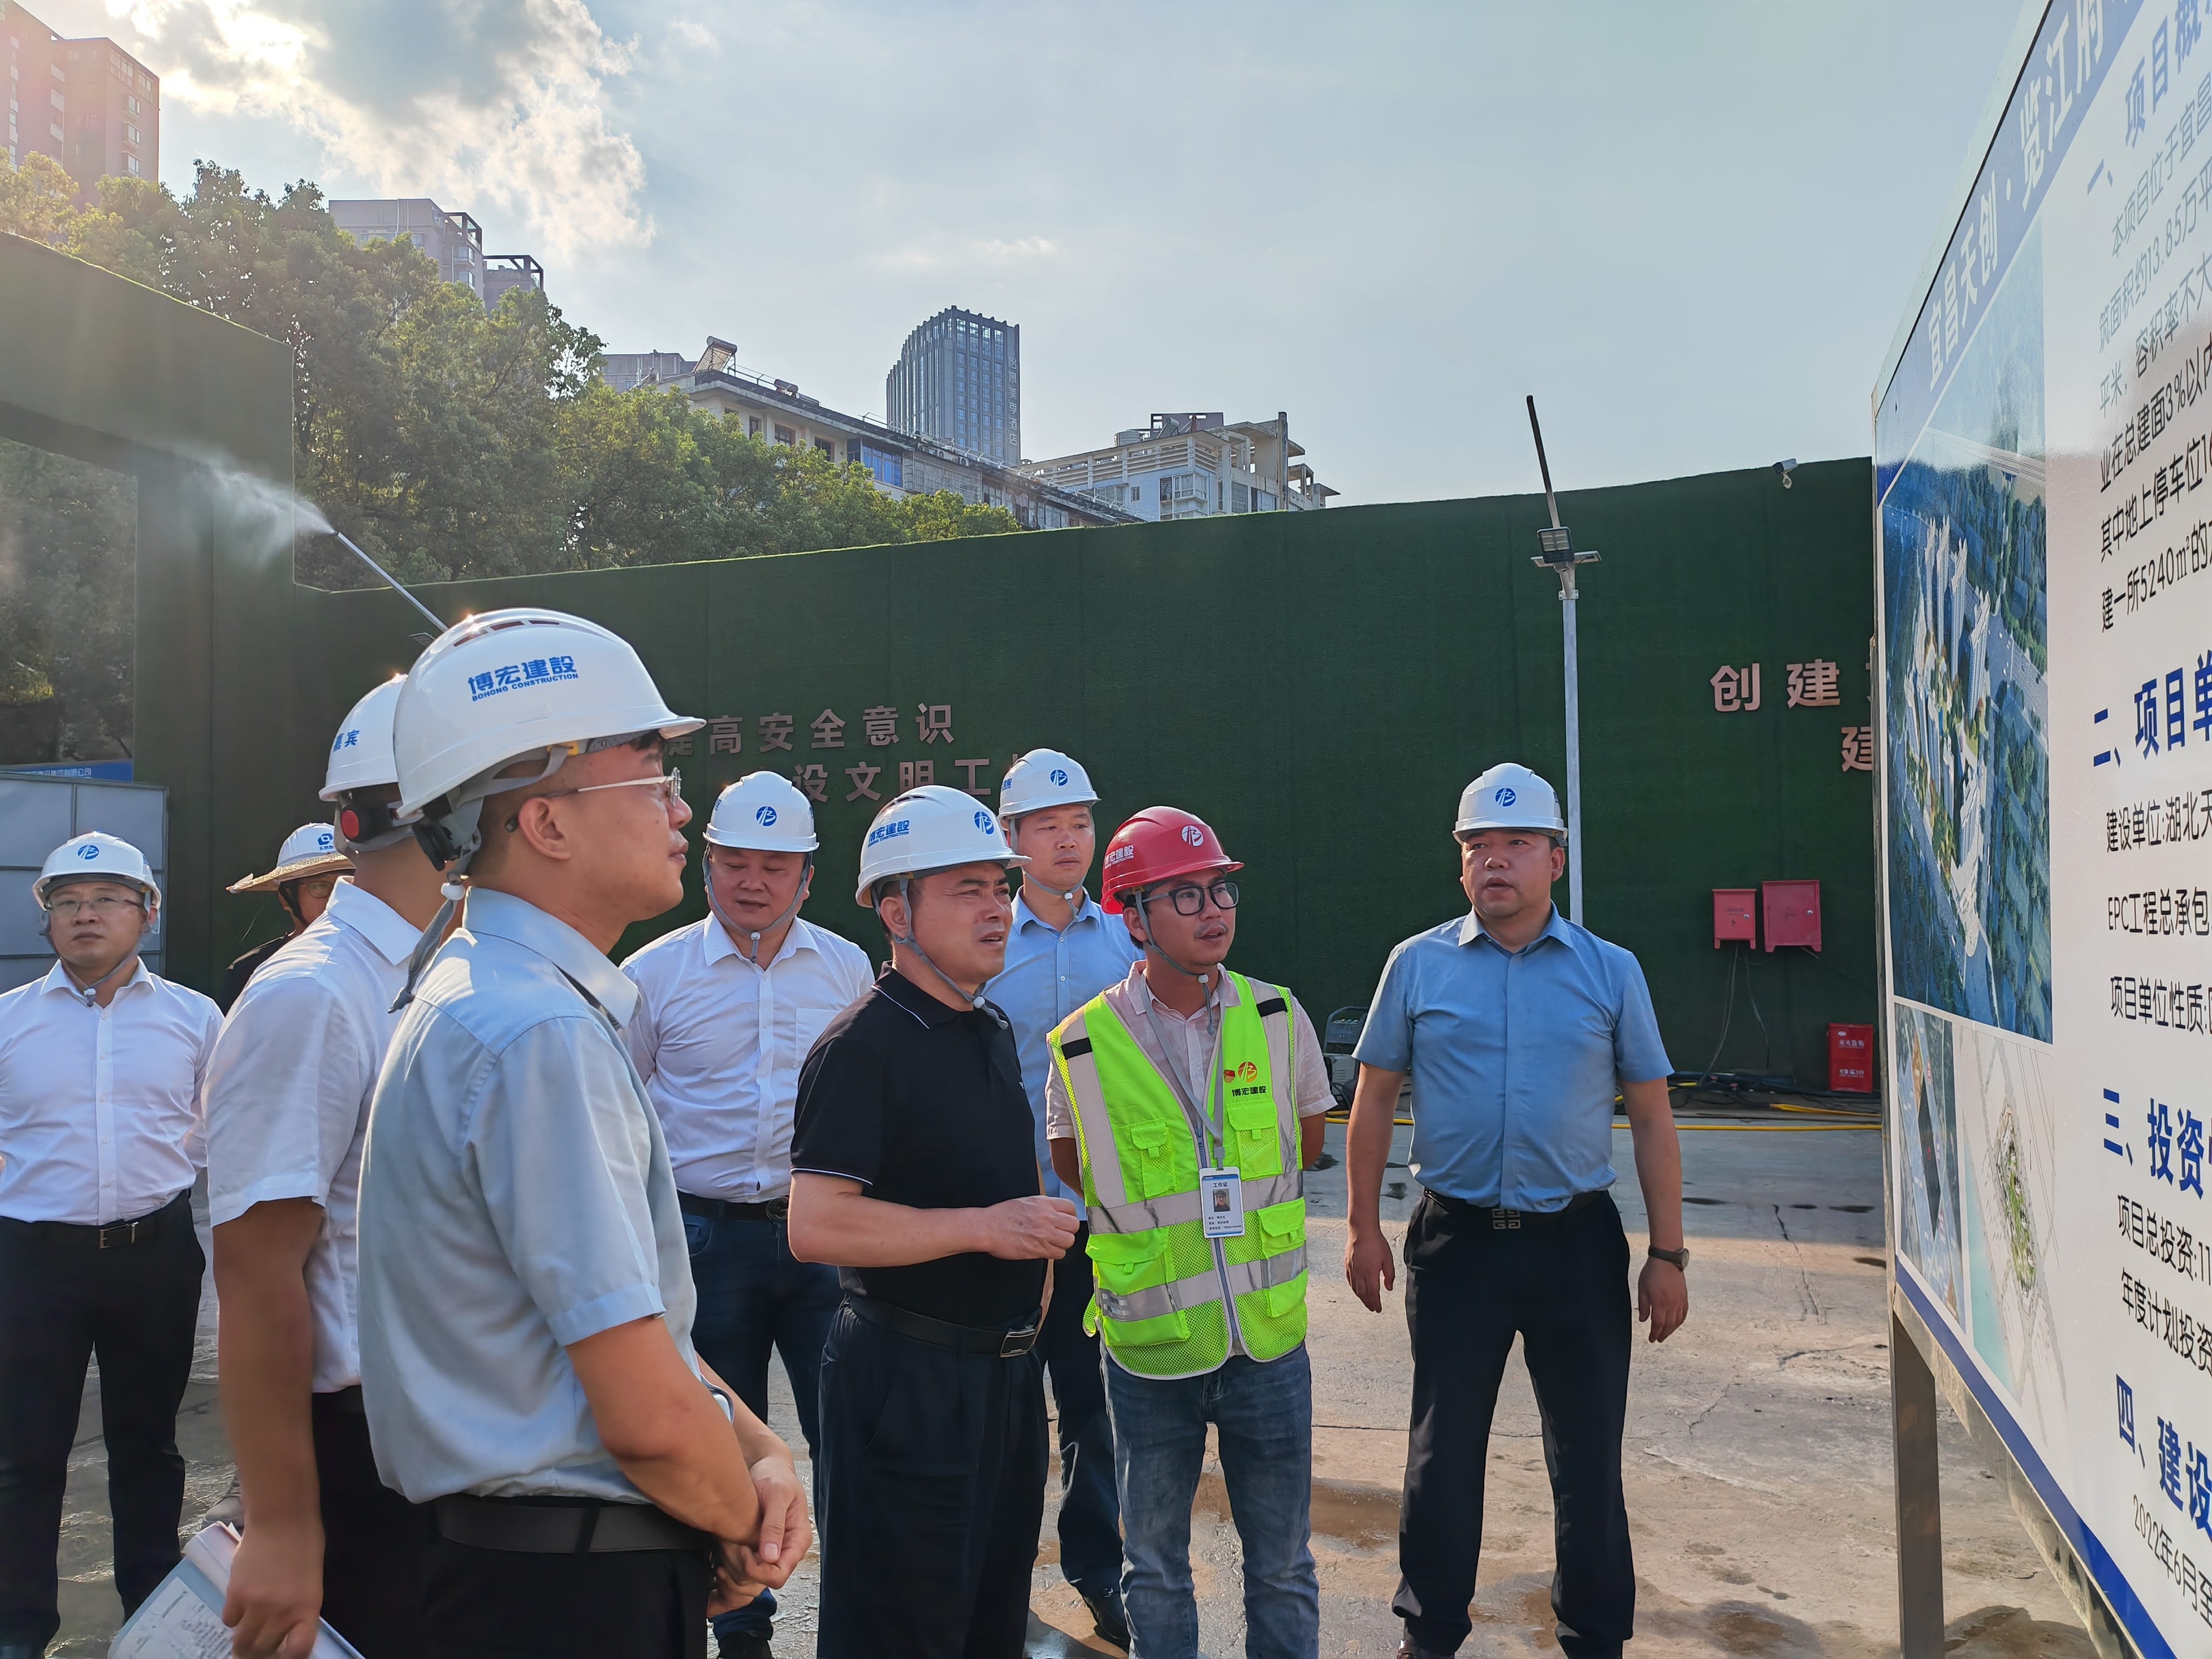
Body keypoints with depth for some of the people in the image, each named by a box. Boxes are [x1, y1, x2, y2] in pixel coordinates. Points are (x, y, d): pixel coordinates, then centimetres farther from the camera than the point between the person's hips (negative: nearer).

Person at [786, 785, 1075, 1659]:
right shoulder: (864, 1046, -17)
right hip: (908, 1378, -8)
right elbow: (816, 1227, -25)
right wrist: (987, 1227, -23)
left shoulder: (993, 1032, 11)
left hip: (1006, 1366, 8)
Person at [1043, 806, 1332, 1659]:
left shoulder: (1277, 1018, -4)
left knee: (1282, 1566, 15)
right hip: (1150, 1343, -1)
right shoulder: (1083, 1046, -10)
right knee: (1155, 1566, 16)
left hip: (1270, 1337, 1)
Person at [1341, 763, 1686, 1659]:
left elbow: (1651, 1118, 4)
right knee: (1443, 1450, 10)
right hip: (1455, 1240, 0)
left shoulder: (1610, 971, 2)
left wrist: (1667, 1256, 1)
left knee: (1588, 1453, 10)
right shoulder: (1418, 965, 1)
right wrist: (1364, 1229, 2)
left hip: (1577, 1242, 0)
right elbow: (1374, 1101, 6)